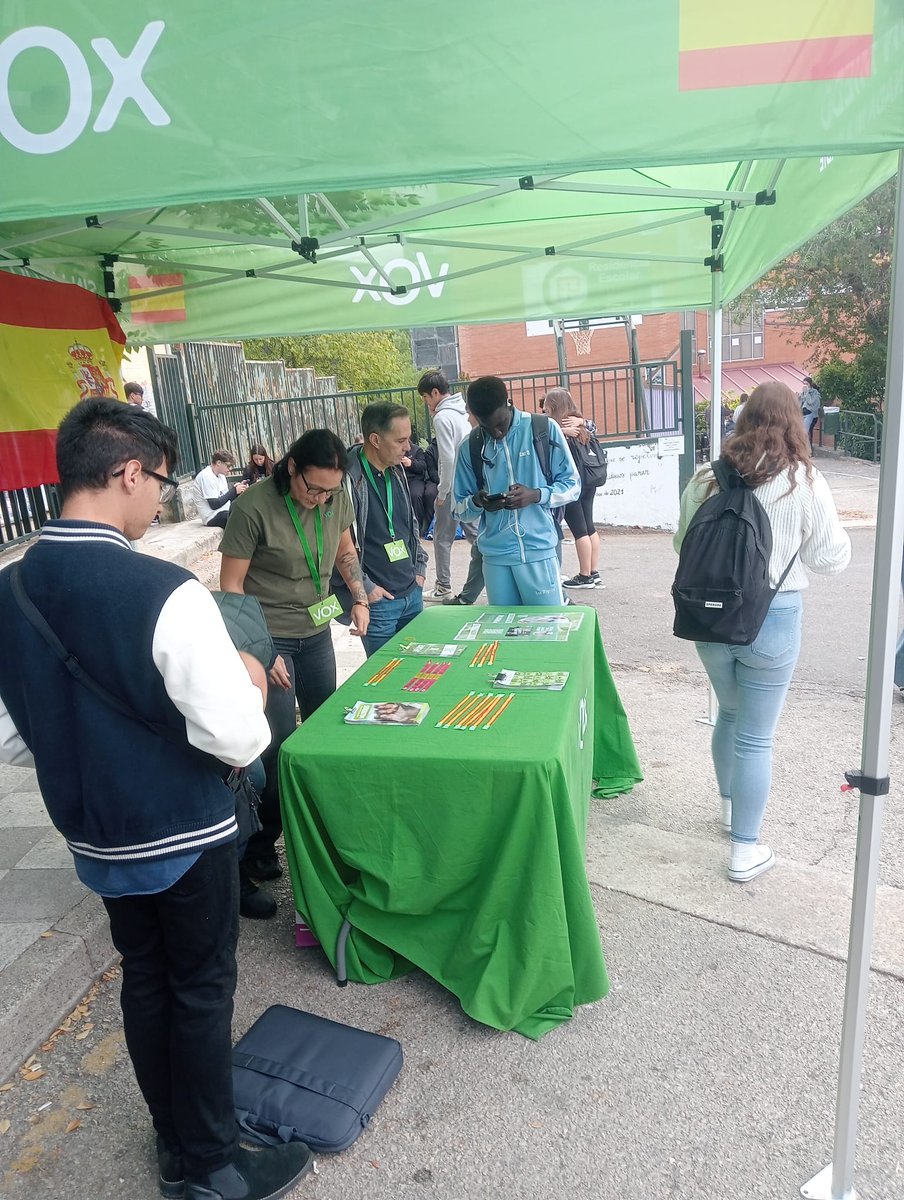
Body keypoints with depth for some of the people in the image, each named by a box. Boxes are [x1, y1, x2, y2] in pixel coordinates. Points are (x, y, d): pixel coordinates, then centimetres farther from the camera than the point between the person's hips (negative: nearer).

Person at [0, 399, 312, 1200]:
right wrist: (250, 683, -6)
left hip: (93, 838, 6)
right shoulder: (165, 592, -27)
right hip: (184, 836, -6)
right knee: (201, 989, 14)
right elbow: (239, 741, -26)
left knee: (144, 978, 23)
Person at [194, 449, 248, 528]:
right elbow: (214, 505, -21)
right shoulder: (206, 476, -16)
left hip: (226, 511, 9)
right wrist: (234, 491, -18)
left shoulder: (221, 475, 12)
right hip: (213, 517, -9)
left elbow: (226, 498, 12)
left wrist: (238, 489, -6)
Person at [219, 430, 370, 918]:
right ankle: (250, 862, 6)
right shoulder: (253, 507, -21)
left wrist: (359, 598, -1)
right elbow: (230, 585, -15)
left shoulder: (337, 499, -4)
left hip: (316, 633, 6)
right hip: (268, 638, -6)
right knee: (279, 749, -9)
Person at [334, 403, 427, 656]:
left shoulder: (397, 471, 8)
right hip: (377, 599, -7)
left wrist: (419, 568, 14)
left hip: (413, 593, 7)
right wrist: (364, 587, -15)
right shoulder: (348, 478, -19)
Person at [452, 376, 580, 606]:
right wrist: (477, 502, -11)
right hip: (495, 556, 2)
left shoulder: (544, 429, 0)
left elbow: (572, 485, 3)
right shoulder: (470, 448, 7)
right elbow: (461, 508, 11)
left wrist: (535, 495, -14)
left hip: (539, 551, -2)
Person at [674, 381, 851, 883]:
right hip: (772, 619, -3)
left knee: (729, 713, 25)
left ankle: (730, 808, 44)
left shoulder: (706, 478, -3)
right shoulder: (804, 482, -11)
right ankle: (745, 851, 18)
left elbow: (682, 543, 9)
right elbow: (831, 559, -3)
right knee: (756, 737, 7)